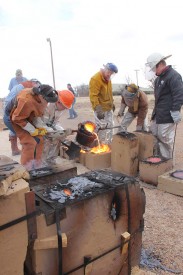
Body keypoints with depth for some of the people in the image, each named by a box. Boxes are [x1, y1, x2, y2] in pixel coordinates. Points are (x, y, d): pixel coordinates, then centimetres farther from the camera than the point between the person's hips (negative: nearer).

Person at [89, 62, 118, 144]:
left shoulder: (108, 78, 9)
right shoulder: (95, 79, -19)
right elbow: (93, 96, -26)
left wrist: (112, 103, 23)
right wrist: (98, 109, -33)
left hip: (109, 108, 9)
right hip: (101, 109, -9)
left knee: (110, 127, 17)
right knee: (102, 128, -7)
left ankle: (108, 144, 32)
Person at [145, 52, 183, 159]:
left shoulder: (173, 76, -13)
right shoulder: (159, 77, 16)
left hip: (167, 116, -10)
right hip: (158, 114, 10)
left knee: (165, 139, -3)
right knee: (154, 135, 15)